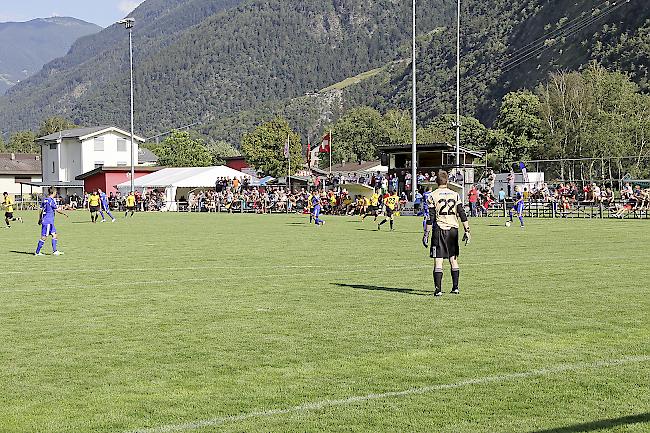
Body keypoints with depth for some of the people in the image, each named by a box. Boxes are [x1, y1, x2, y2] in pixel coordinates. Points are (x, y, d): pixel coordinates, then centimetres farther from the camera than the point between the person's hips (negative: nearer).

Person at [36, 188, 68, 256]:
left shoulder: (44, 200, 12)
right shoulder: (52, 200, -13)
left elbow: (41, 210, 14)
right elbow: (57, 210, -10)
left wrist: (40, 219, 19)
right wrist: (64, 213, 4)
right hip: (48, 221, -9)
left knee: (54, 234, 12)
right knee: (44, 237, -5)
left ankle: (54, 251, 12)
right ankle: (37, 252, -2)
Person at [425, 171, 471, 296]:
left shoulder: (433, 195, -3)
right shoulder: (455, 195, 7)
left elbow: (430, 217, -5)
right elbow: (462, 214, 2)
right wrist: (467, 231, 4)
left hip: (440, 229, -3)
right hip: (453, 229, 3)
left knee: (438, 261, -3)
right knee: (453, 260, 14)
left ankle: (438, 289, -9)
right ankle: (455, 287, 15)